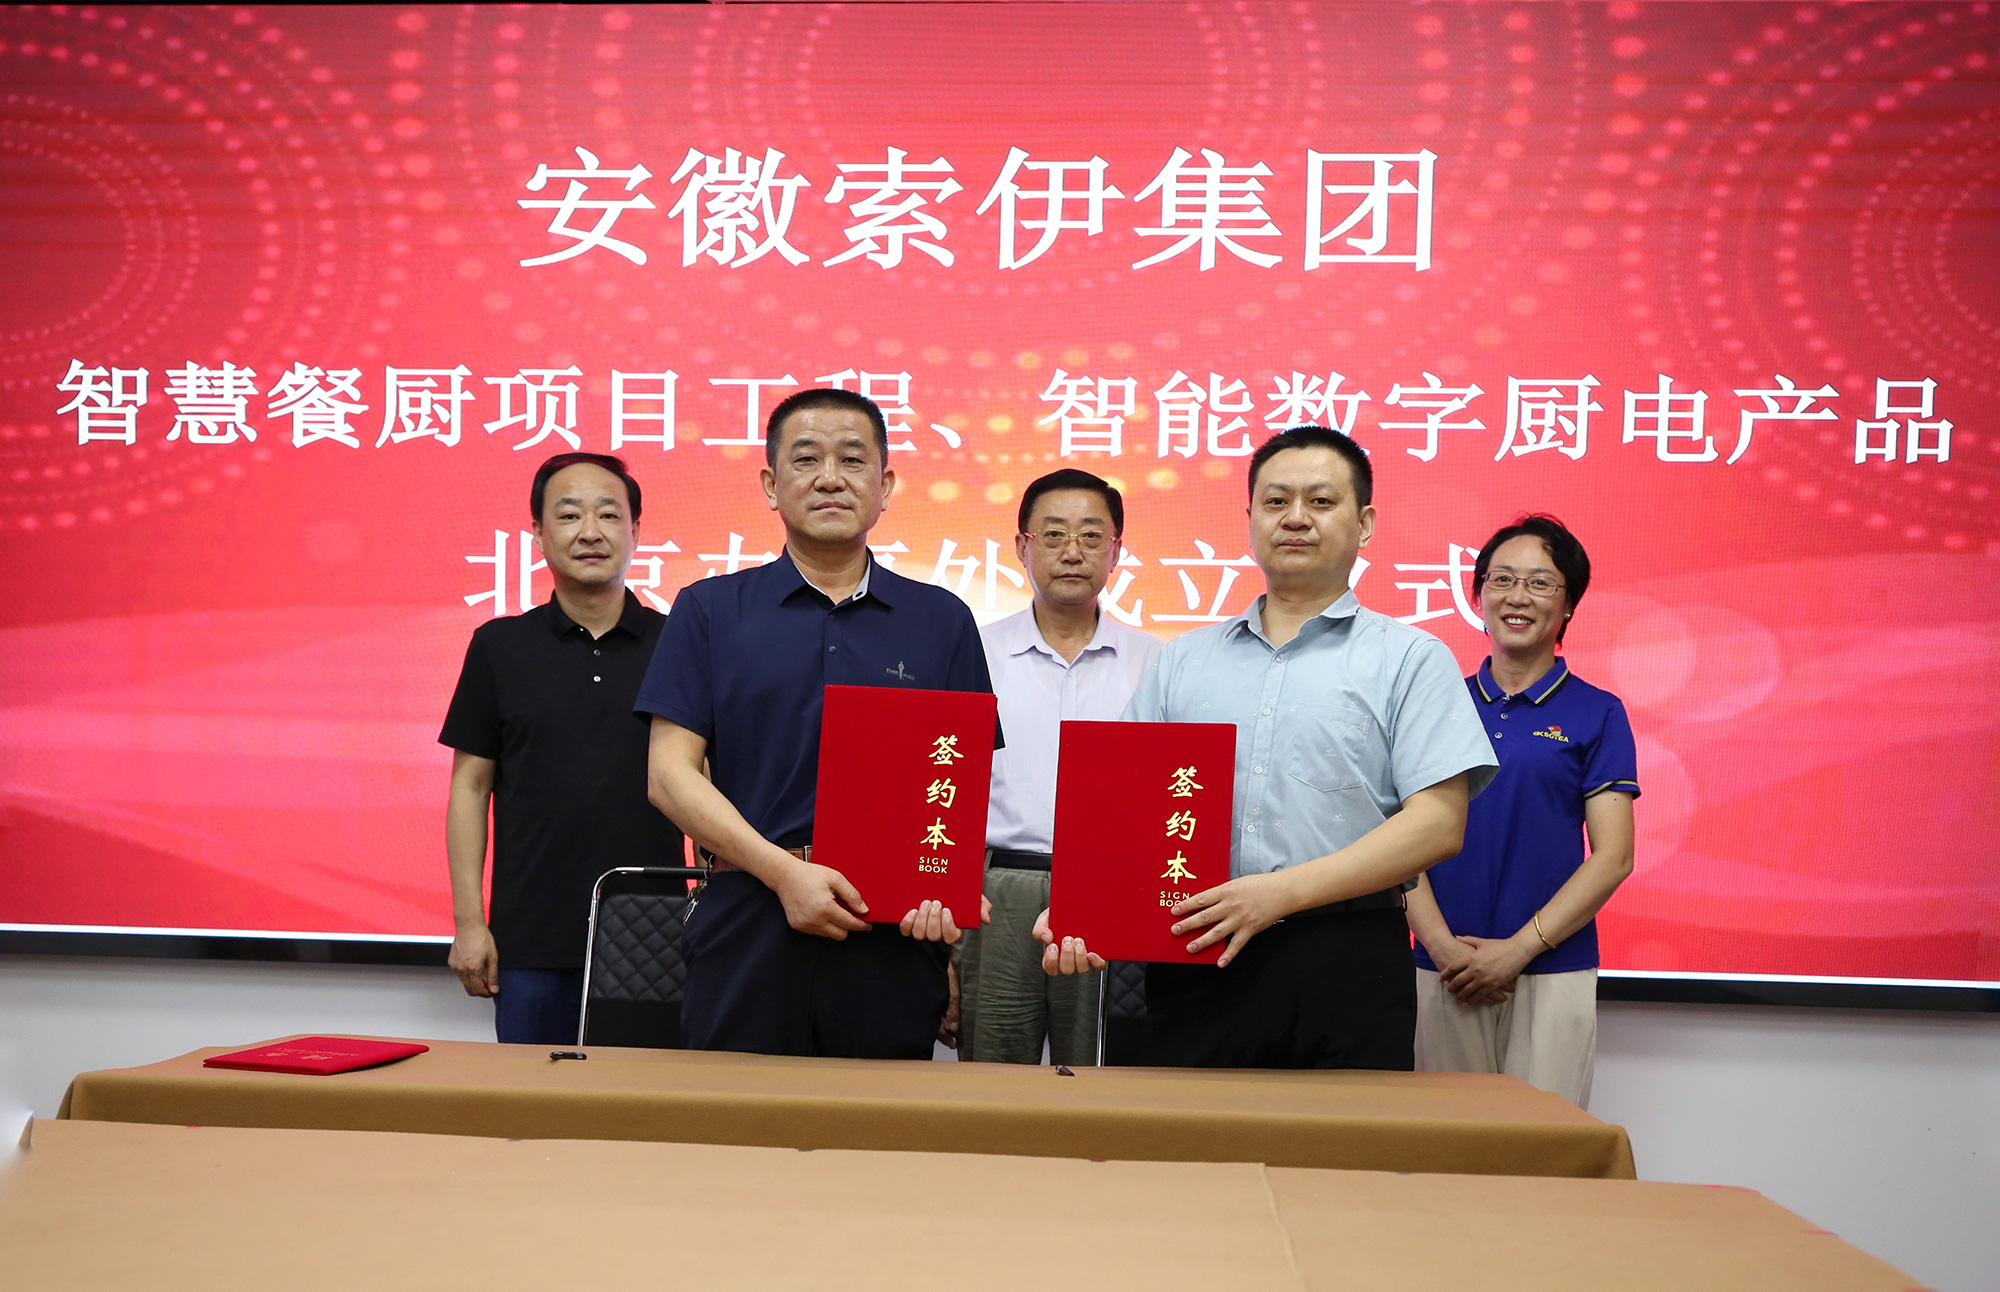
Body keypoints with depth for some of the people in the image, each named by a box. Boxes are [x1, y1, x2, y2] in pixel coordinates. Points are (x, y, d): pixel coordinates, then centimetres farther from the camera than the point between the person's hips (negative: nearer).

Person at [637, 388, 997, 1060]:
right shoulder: (709, 612, 7)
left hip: (894, 940, 1)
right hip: (747, 934, -1)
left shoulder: (943, 621, 11)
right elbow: (671, 772, 0)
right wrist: (785, 872, -12)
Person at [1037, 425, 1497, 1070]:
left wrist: (1282, 892, -15)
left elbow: (1438, 822, -6)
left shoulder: (1410, 659, 6)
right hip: (1193, 962, 3)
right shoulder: (1183, 660, 18)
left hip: (1344, 967, -2)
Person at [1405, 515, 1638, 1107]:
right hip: (1442, 971, 2)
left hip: (1554, 973, -2)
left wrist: (1519, 948, -10)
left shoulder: (1597, 713, 3)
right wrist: (1443, 945, -9)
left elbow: (1613, 856, -2)